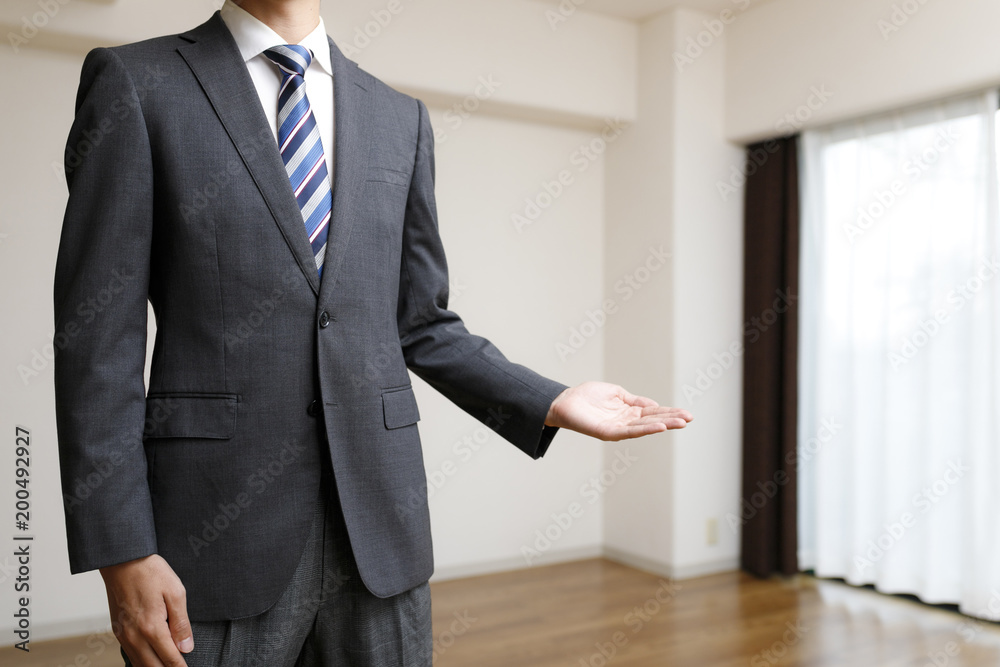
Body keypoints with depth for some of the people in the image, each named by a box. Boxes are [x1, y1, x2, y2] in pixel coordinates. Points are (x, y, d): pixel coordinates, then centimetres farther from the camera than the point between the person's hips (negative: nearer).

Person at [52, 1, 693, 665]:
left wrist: (550, 404, 0)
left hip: (379, 521, 3)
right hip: (219, 531, -2)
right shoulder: (133, 83, 1)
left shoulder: (400, 117, 11)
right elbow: (98, 333, -4)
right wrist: (122, 552, -10)